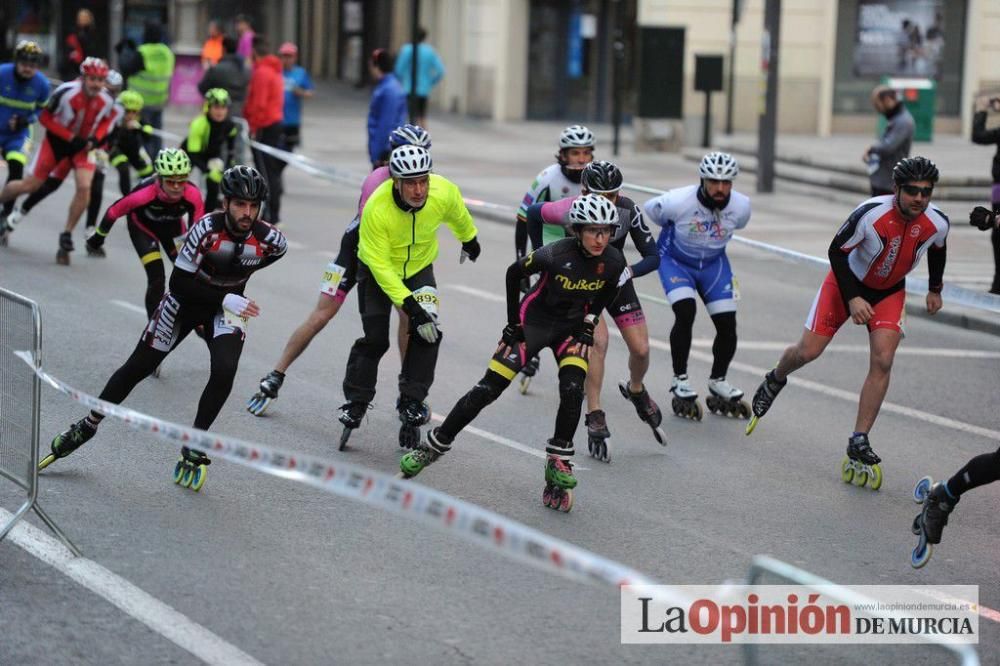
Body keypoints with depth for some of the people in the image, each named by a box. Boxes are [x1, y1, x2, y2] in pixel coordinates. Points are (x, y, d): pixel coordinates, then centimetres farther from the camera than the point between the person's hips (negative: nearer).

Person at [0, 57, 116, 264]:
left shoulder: (107, 101, -17)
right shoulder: (66, 93, -29)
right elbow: (45, 117, -17)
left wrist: (96, 138, -14)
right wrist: (71, 137, -23)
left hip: (83, 145, 2)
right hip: (57, 141, -2)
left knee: (84, 187, -20)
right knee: (29, 186, 1)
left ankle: (66, 236, -3)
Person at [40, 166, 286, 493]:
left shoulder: (270, 240, -22)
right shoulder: (207, 229, -30)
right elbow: (180, 284, -26)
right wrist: (226, 299, -32)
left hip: (229, 304, 1)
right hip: (187, 299, -1)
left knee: (224, 371, -24)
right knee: (137, 368, 5)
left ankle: (193, 450, -8)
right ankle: (86, 428, 24)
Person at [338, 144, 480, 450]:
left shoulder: (444, 192, -26)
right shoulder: (376, 209, -36)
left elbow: (458, 217, 1)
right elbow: (379, 265, -29)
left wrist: (469, 240, 21)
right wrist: (409, 304, -35)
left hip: (419, 267, 3)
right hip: (377, 270, -3)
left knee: (427, 333, -15)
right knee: (375, 339, -8)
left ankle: (411, 402, -5)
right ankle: (355, 404, 10)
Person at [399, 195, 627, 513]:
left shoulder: (613, 262, -19)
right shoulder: (555, 256, -30)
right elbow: (514, 273, -13)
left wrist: (589, 324, -2)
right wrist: (514, 324, -9)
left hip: (572, 328, 3)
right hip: (535, 321, -3)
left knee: (573, 391, -21)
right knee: (488, 389, -5)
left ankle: (558, 464, -5)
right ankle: (435, 445, 10)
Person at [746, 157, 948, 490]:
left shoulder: (937, 222, -20)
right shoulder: (871, 214, -33)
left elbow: (937, 250, 6)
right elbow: (837, 251, -20)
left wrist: (935, 289, 19)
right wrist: (852, 298, -25)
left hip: (889, 292, 2)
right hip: (848, 282, -2)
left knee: (882, 361, -16)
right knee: (808, 351, -3)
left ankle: (858, 443, -10)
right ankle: (775, 381, 35)